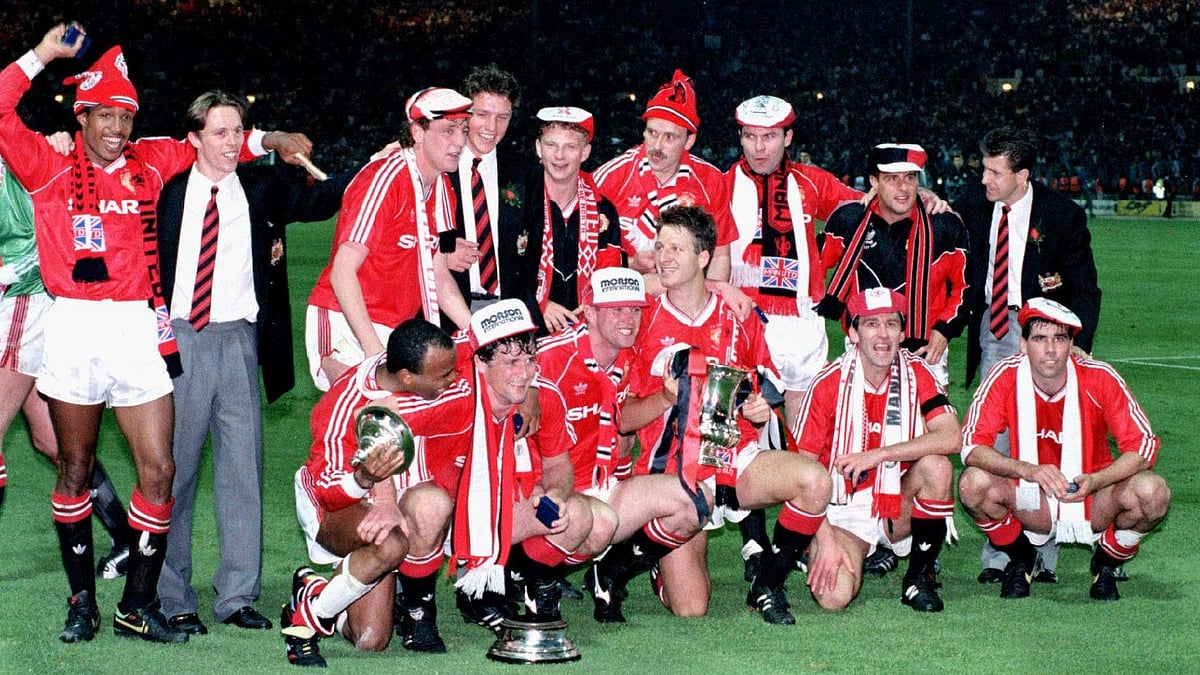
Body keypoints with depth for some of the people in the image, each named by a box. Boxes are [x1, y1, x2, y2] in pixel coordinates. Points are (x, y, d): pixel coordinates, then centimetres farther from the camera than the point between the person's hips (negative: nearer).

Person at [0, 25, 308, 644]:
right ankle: (82, 601, 20)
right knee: (75, 470, 7)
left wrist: (266, 141, 21)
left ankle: (137, 606, 9)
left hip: (138, 330, 2)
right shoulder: (51, 169, 3)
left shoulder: (149, 163, 11)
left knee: (158, 470, -2)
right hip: (72, 330, -2)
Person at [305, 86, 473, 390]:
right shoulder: (384, 179, -14)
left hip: (395, 329, 8)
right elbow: (343, 271, -20)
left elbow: (437, 276, 16)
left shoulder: (443, 188, 11)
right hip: (345, 325, -8)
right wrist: (374, 352, -27)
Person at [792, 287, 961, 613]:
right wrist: (824, 537, -20)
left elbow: (951, 437, -20)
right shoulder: (830, 383, -11)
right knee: (834, 596, -26)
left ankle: (920, 576, -8)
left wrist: (877, 455, -26)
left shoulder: (915, 373, -5)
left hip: (898, 510, 2)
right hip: (842, 510, -2)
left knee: (936, 466, -28)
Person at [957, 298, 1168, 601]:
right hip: (1032, 503, 0)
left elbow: (1144, 447, -15)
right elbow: (971, 444, -19)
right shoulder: (1005, 377, -14)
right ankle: (1021, 558, 5)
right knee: (973, 484, -27)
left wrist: (1095, 481, -32)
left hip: (1093, 503, 0)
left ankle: (1106, 564, 4)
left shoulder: (1100, 378, -15)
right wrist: (1030, 470, -35)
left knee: (1152, 492, -28)